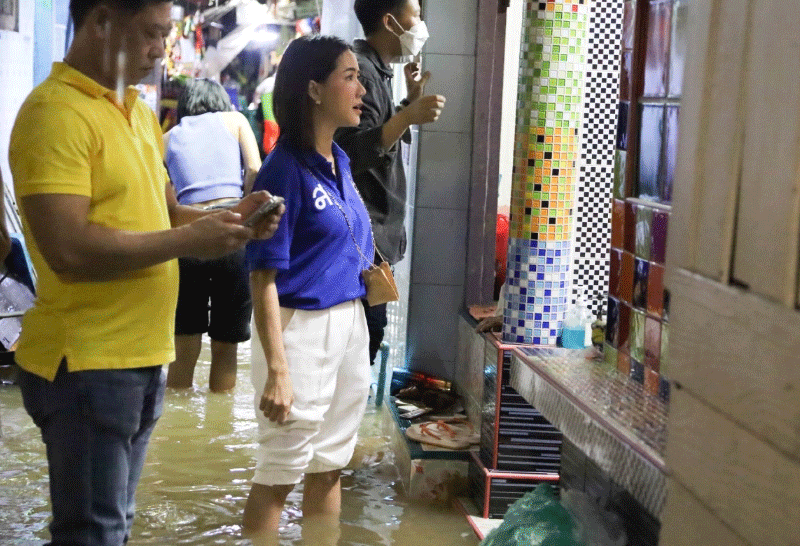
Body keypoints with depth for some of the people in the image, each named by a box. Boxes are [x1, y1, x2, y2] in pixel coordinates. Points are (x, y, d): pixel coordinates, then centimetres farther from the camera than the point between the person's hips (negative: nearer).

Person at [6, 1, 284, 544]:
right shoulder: (55, 112, -17)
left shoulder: (139, 112, 12)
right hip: (85, 363, -9)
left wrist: (227, 218, 2)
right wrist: (189, 242, -19)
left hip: (142, 355, 9)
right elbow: (67, 249, -26)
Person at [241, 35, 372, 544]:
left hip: (351, 323, 7)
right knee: (281, 473, 4)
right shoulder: (285, 168, -15)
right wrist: (276, 369, -21)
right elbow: (264, 277, -17)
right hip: (302, 326, -7)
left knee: (330, 466, 16)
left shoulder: (341, 161, 7)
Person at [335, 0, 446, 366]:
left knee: (366, 333, 15)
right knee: (363, 335, -9)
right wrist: (408, 117, -36)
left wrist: (411, 100, 16)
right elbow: (354, 154, -26)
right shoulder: (361, 71, -16)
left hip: (373, 233, 11)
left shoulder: (375, 70, 15)